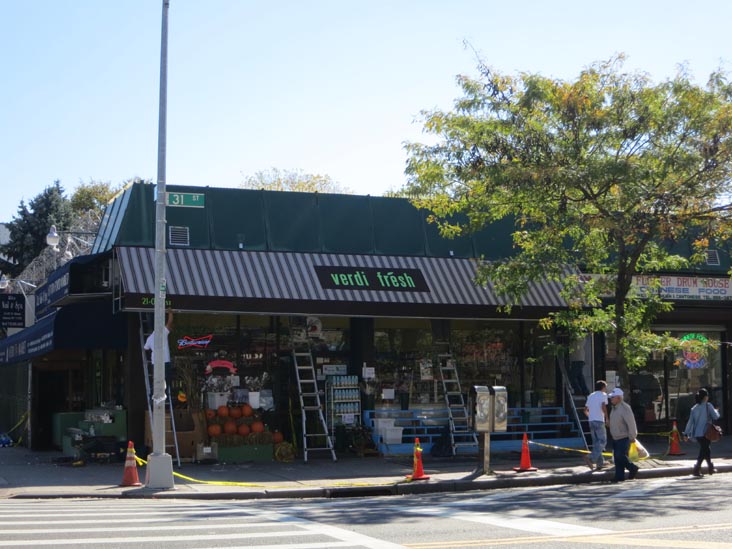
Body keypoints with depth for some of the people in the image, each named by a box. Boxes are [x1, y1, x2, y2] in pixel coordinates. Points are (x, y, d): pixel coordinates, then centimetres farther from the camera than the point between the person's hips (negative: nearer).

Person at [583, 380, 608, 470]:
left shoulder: (590, 396, 18)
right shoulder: (603, 395, -1)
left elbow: (585, 410, 18)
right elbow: (603, 407, -17)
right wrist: (607, 418, -8)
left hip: (591, 421, 7)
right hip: (599, 421, -7)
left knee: (596, 442, 10)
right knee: (602, 441, -4)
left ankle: (600, 463, 10)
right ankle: (591, 458, -22)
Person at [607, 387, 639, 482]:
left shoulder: (624, 408, -20)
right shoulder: (614, 408, 10)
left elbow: (631, 423, -21)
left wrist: (632, 437, -19)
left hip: (624, 438, -9)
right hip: (616, 438, 9)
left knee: (620, 456, -13)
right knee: (617, 457, 5)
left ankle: (632, 468, 9)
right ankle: (619, 476, 8)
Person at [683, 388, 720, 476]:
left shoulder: (694, 408, 7)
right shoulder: (708, 406, -8)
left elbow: (690, 421, 5)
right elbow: (715, 416, -10)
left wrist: (686, 434, 6)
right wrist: (716, 411, 13)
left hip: (696, 433, 6)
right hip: (705, 432, -6)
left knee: (706, 449, 21)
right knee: (704, 451, -1)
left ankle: (711, 467, 31)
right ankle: (696, 469, -11)